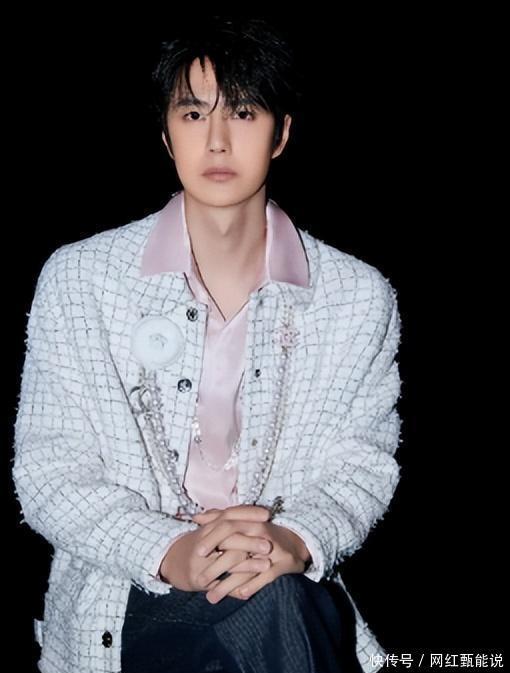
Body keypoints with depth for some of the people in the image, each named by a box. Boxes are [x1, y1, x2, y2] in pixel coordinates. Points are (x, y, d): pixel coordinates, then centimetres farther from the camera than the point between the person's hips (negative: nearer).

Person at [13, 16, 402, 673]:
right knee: (269, 607, -32)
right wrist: (169, 553, -20)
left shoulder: (361, 298, 3)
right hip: (120, 607, -2)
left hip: (288, 591, 3)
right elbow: (47, 471, -2)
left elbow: (364, 463, 6)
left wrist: (298, 540, -17)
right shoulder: (77, 279, -1)